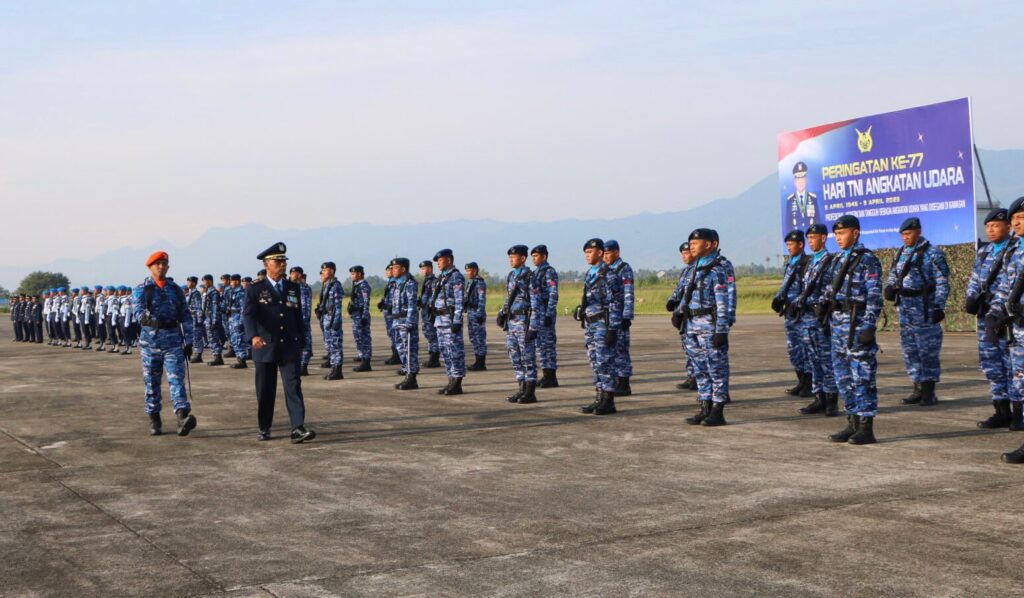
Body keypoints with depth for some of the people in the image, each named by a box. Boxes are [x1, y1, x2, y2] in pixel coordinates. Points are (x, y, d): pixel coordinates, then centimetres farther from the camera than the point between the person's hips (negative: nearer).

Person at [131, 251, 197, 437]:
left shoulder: (175, 289, 11)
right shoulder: (141, 290, 3)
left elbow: (185, 317, 13)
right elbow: (138, 310, -16)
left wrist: (188, 341, 7)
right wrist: (149, 320, -37)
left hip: (173, 340, 1)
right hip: (150, 341, -1)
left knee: (176, 378, -12)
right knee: (151, 382, 6)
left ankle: (183, 417, -25)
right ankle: (154, 419, 17)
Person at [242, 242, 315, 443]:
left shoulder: (294, 288, 10)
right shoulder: (255, 289, -2)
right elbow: (248, 314, -15)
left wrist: (301, 344, 14)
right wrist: (254, 335, -32)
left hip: (289, 347, 2)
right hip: (265, 348, -2)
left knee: (293, 387, -9)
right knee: (265, 391, 7)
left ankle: (298, 429, -16)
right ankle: (264, 429, 22)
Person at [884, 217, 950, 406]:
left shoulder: (932, 253, -7)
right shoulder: (901, 253, 13)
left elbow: (942, 283, -9)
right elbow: (893, 275, 23)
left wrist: (939, 307, -15)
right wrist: (890, 287, 1)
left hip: (925, 308, -7)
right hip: (905, 308, 7)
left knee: (928, 351, -3)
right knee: (910, 351, 9)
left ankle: (929, 392, 3)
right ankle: (918, 390, 17)